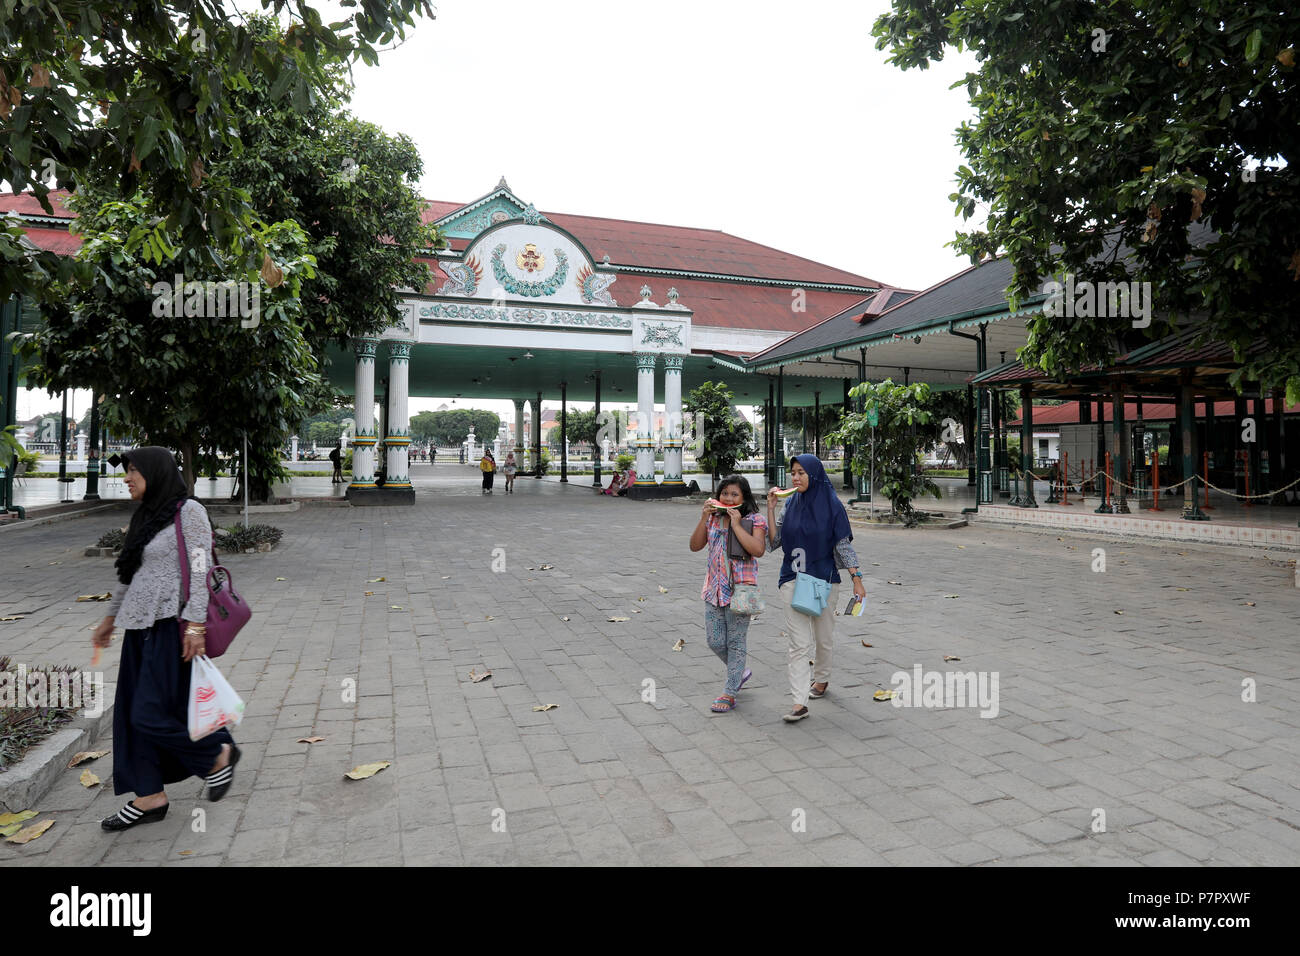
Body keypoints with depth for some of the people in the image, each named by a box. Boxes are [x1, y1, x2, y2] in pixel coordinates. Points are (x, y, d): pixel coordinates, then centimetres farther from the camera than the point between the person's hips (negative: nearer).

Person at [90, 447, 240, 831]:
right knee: (134, 713, 9)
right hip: (142, 626, 9)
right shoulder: (146, 516, 14)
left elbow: (200, 569, -16)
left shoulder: (189, 511, -10)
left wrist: (195, 625, -22)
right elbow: (131, 575, 22)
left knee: (151, 713, -8)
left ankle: (218, 755, 13)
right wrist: (111, 618, 24)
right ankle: (150, 798, 18)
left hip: (171, 624, -9)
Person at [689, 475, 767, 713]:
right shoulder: (713, 518, 9)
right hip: (714, 587, 5)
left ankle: (729, 694, 14)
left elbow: (758, 550, -22)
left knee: (735, 642, 3)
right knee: (715, 641, 9)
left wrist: (736, 525, -20)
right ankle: (740, 672, 36)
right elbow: (695, 546, 3)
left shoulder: (754, 520, -6)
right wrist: (703, 519, -8)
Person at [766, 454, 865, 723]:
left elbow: (843, 545, -3)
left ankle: (821, 679, 42)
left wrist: (857, 579, -9)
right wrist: (770, 509, -5)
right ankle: (800, 703, -5)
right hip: (793, 580, 2)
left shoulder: (831, 505, -6)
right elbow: (774, 542, 4)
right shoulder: (790, 505, 4)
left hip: (824, 579, -2)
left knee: (823, 638, 14)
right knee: (799, 643, -4)